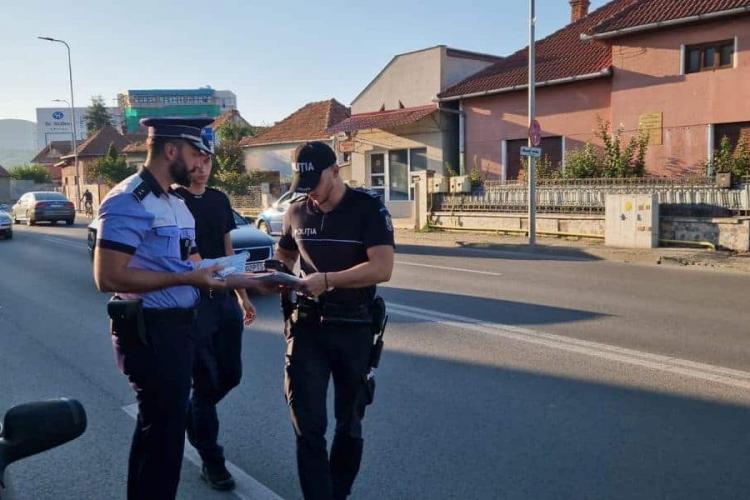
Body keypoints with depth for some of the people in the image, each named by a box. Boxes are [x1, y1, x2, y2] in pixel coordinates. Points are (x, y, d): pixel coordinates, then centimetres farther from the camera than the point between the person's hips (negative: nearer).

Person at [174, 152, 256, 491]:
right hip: (192, 301, -6)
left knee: (230, 375, 12)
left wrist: (243, 296, 15)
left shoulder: (220, 200, 10)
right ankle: (211, 460, 17)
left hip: (225, 298, 6)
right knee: (205, 380, 1)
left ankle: (189, 416, 40)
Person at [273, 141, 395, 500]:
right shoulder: (296, 212, 5)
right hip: (306, 324, 3)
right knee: (307, 424, -2)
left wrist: (327, 280, -29)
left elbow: (382, 268, -21)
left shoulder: (368, 209, -11)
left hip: (353, 327, -2)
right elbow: (284, 253, 21)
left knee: (349, 421, 15)